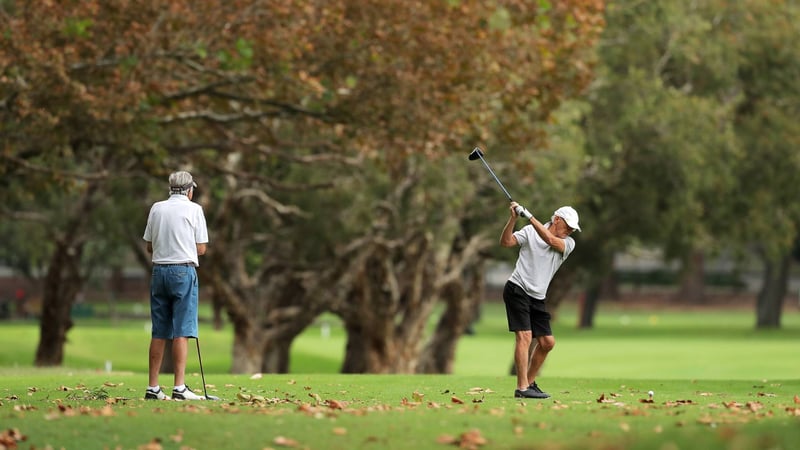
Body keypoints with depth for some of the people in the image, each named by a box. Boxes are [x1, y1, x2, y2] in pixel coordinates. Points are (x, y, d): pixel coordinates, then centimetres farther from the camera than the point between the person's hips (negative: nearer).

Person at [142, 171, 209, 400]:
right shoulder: (194, 209, -3)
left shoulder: (156, 208, 8)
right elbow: (201, 248, -1)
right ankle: (179, 387, -11)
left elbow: (149, 246, 11)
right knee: (181, 331, -6)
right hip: (184, 271, -4)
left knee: (158, 332, 7)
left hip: (159, 270, 4)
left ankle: (153, 388, 5)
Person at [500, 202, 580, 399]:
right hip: (517, 289, -6)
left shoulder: (568, 243, 4)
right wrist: (513, 218, -26)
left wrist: (529, 216, -24)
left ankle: (530, 382, 23)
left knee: (547, 342, 6)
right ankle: (522, 388, -20)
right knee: (525, 336, -17)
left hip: (537, 298, 6)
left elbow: (550, 240, -16)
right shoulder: (530, 231, -2)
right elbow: (506, 242, -12)